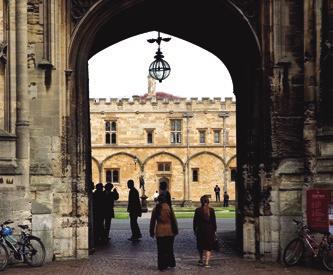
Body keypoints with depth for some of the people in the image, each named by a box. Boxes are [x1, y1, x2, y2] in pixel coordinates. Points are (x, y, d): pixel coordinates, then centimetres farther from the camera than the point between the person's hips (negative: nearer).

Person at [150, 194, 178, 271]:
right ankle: (171, 263, 22)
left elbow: (152, 221, 2)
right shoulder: (169, 208, -6)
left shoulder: (156, 209, -4)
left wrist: (152, 232, 10)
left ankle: (162, 266, 6)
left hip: (160, 232, 0)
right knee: (169, 248, 15)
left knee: (161, 249, 6)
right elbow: (174, 220, -2)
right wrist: (175, 230, 7)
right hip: (169, 231, 0)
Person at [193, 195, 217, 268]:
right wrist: (214, 230, 10)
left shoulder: (198, 210, -5)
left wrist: (195, 229, 10)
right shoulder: (211, 210, -3)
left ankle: (202, 260, 30)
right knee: (209, 247, 2)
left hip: (200, 230, 0)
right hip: (210, 230, 0)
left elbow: (195, 221, -1)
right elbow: (214, 221, 1)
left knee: (201, 246, 16)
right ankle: (206, 262, -8)